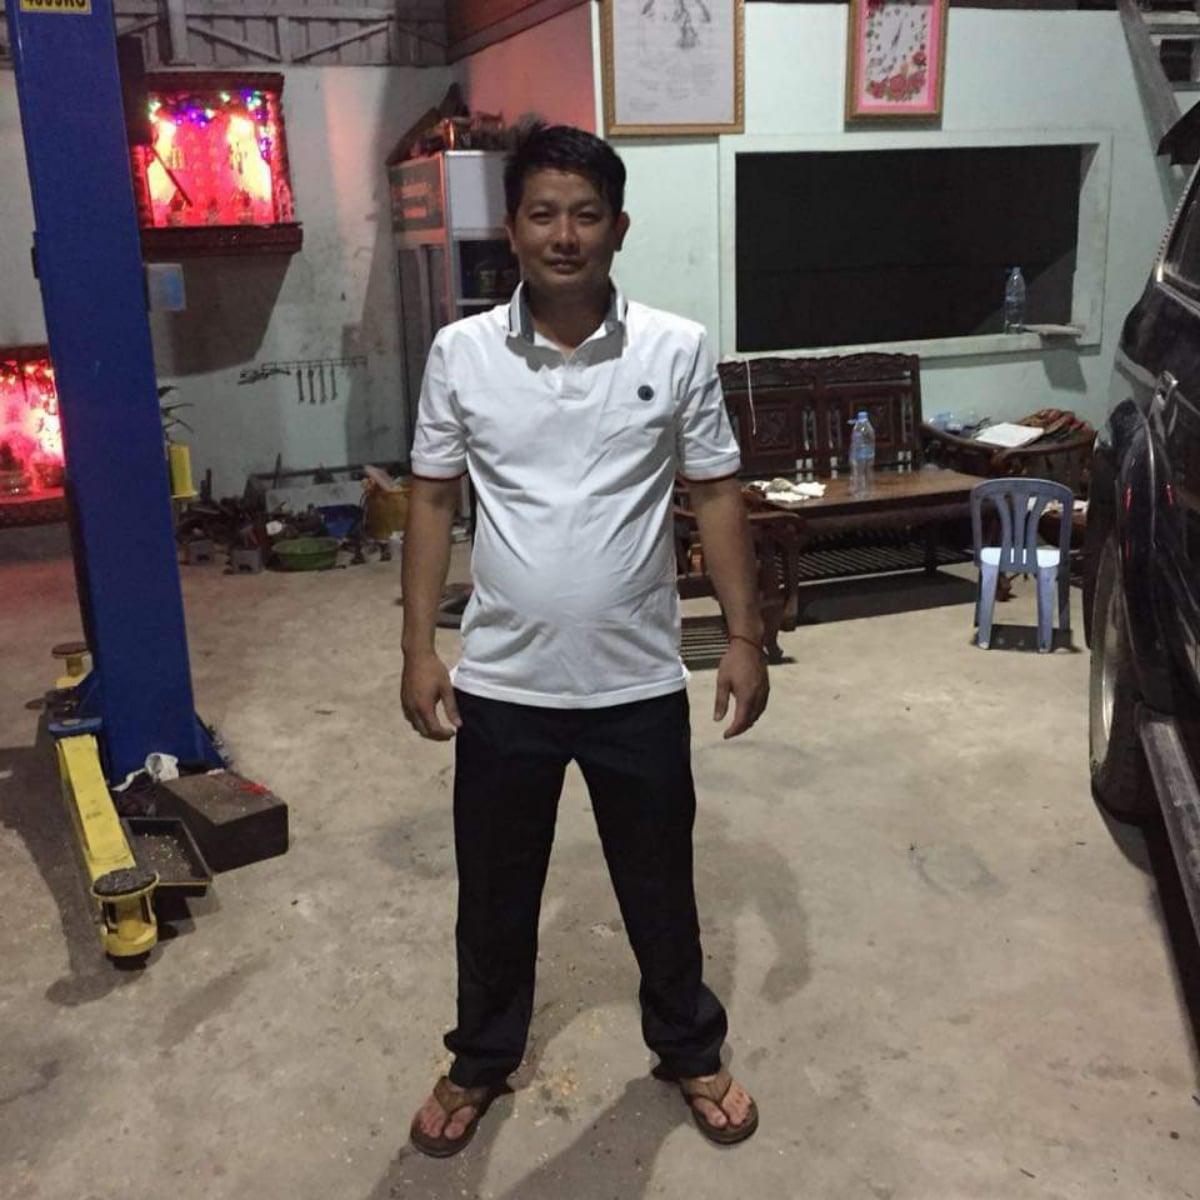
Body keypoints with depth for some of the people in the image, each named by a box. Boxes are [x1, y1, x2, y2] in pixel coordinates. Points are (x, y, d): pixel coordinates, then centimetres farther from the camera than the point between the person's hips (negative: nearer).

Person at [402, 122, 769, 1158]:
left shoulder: (677, 352, -6)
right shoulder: (461, 354, -4)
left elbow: (716, 495, 1)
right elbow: (433, 502, 2)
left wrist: (746, 635, -2)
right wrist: (419, 649, 0)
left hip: (639, 684, 0)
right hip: (503, 685, 1)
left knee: (660, 886, 18)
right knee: (495, 895, 17)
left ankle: (690, 1051, 44)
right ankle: (482, 1062, 43)